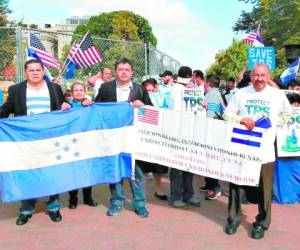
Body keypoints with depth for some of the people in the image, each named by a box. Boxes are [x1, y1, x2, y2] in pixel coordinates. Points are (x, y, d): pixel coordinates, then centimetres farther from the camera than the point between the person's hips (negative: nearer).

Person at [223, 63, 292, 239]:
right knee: (235, 183, 8)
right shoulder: (241, 93, 3)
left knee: (265, 189, 5)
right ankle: (234, 218, 24)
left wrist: (271, 122, 4)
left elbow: (287, 114, 19)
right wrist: (241, 119, -15)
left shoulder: (278, 95, 3)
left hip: (265, 150, 0)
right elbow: (227, 114, 4)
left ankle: (262, 223, 23)